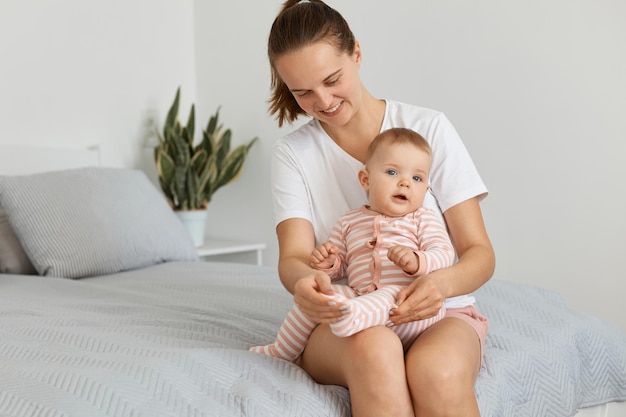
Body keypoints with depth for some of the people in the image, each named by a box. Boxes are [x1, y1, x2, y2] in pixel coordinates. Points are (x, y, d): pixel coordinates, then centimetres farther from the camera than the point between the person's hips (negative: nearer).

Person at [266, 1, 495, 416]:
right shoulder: (293, 153, 4)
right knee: (374, 348, -35)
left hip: (439, 313, -1)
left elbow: (481, 253, -2)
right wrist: (304, 282, -33)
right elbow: (293, 257, -8)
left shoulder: (429, 128, -1)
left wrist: (443, 282, -26)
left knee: (437, 370, -36)